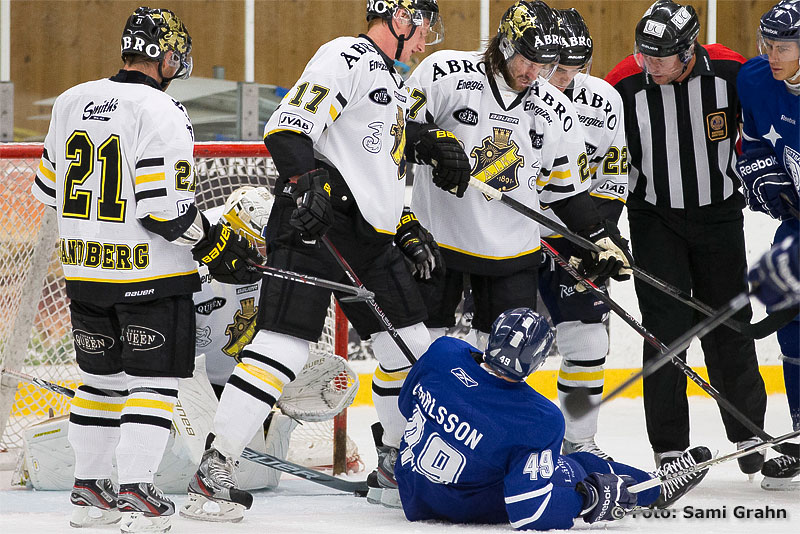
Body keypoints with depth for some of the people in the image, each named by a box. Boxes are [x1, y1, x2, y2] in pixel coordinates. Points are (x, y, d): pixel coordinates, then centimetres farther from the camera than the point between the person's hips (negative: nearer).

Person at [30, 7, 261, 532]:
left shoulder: (71, 102, 5)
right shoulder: (162, 112, -16)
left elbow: (50, 186, 14)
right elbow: (167, 208, -21)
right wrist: (217, 248, -8)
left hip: (85, 268, 7)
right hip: (148, 273, -7)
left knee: (101, 376, 18)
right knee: (153, 379, 2)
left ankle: (89, 489, 21)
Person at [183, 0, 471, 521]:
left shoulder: (392, 82, 23)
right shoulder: (346, 58, -8)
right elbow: (287, 127, -19)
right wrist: (310, 183, -31)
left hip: (370, 238, 10)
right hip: (316, 223, -10)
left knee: (410, 347, 12)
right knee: (285, 342, -17)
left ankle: (398, 462, 28)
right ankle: (214, 470, -18)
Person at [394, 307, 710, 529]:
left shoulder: (444, 352, -19)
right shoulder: (541, 422, -30)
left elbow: (406, 403, 3)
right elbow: (529, 514, -30)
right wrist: (592, 498, -17)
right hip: (468, 508, -5)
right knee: (575, 467, 8)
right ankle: (657, 490, 33)